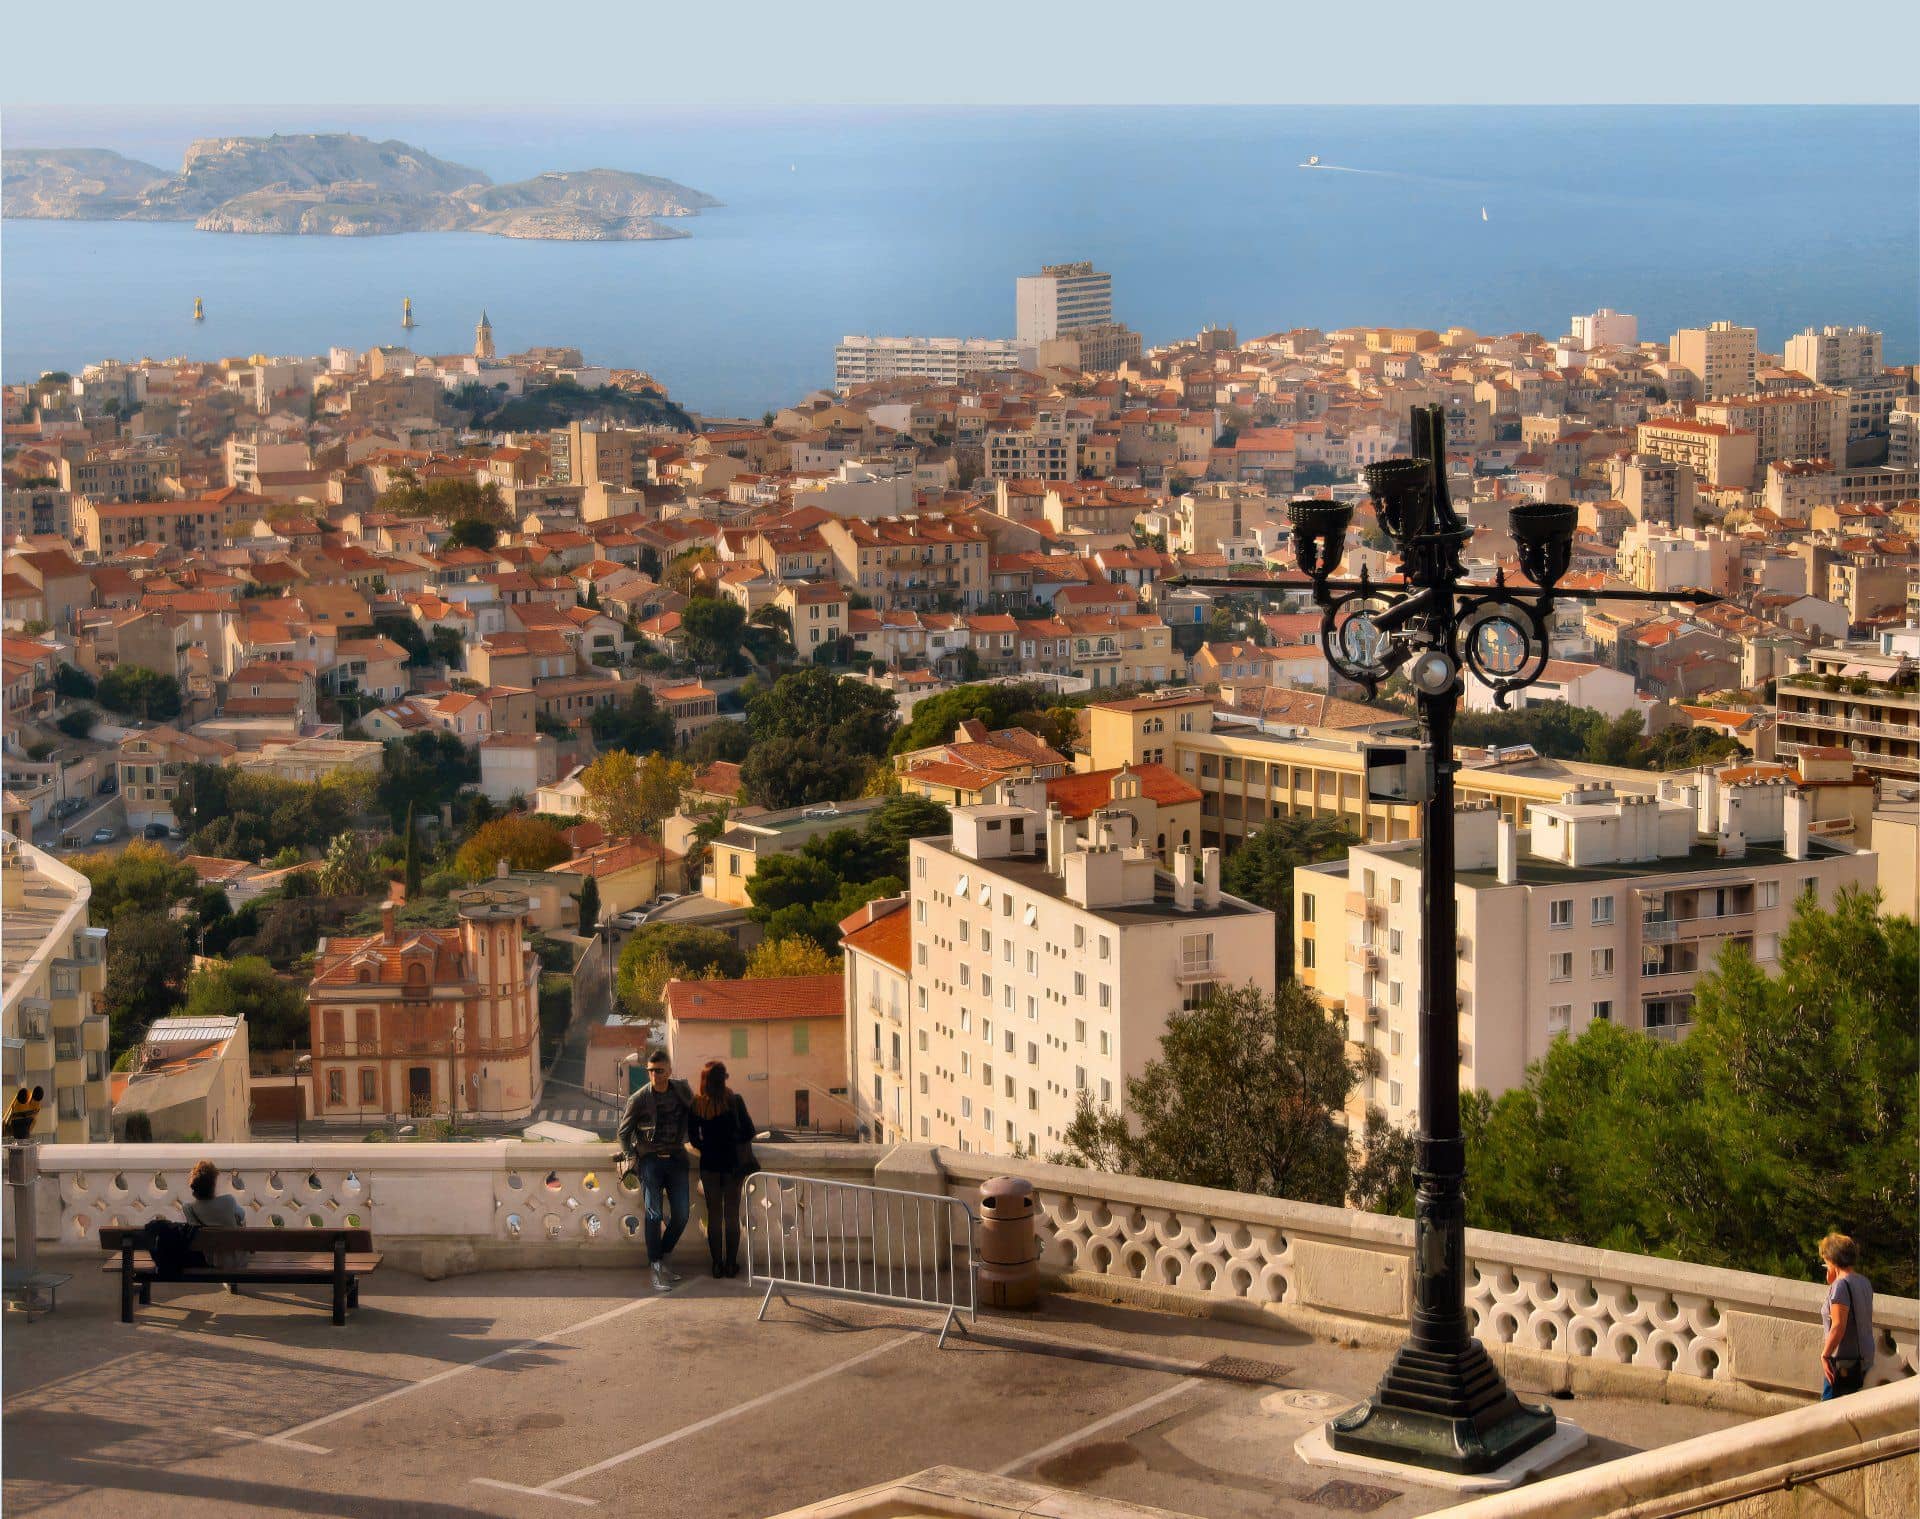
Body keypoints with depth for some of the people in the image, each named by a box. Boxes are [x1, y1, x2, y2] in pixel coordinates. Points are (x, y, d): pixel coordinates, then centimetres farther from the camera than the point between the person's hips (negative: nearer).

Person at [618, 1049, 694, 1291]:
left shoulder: (682, 1091, 1)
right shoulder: (639, 1099, -8)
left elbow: (694, 1116, 20)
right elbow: (624, 1132, 2)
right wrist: (631, 1158, -5)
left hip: (676, 1158, 4)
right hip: (650, 1160, -4)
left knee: (681, 1215, 1)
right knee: (654, 1214, -12)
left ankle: (662, 1259, 20)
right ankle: (656, 1267, -10)